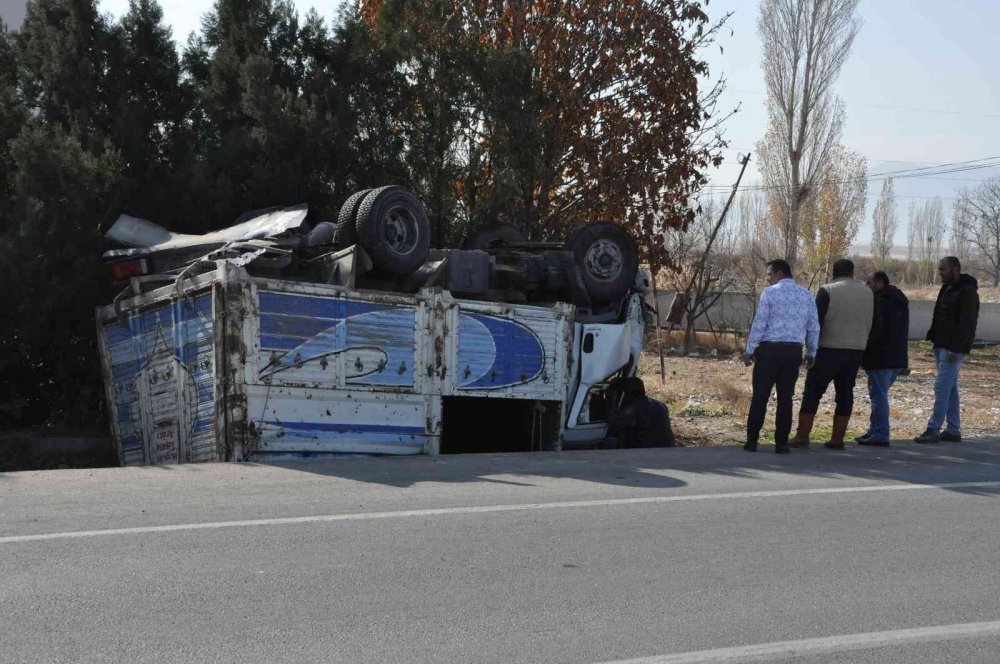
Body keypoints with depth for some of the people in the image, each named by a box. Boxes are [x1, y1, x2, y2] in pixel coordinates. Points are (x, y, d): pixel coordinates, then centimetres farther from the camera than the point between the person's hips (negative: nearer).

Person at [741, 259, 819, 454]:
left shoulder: (770, 292, -5)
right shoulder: (806, 295, 10)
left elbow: (759, 323, -8)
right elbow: (813, 327, 11)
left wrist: (749, 350, -4)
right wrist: (811, 353, 20)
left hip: (769, 349, -4)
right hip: (794, 351, 4)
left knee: (760, 396, 2)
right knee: (785, 397, 8)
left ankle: (752, 441, 4)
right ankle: (781, 444, 7)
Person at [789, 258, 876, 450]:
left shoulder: (827, 291, -7)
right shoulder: (867, 293, 10)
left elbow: (816, 321, -9)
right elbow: (870, 324, 15)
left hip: (829, 349, -4)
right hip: (856, 350, 4)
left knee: (812, 392, 1)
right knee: (845, 394, 9)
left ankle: (802, 436, -1)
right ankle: (837, 439, 8)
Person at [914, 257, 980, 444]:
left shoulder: (967, 292, -13)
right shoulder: (947, 288, 16)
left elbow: (966, 323, -19)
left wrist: (956, 348, -23)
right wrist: (934, 338, 15)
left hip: (954, 349, -10)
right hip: (942, 345, 10)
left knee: (942, 387, -12)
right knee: (950, 388, 12)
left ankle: (933, 430, -12)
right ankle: (953, 430, 16)